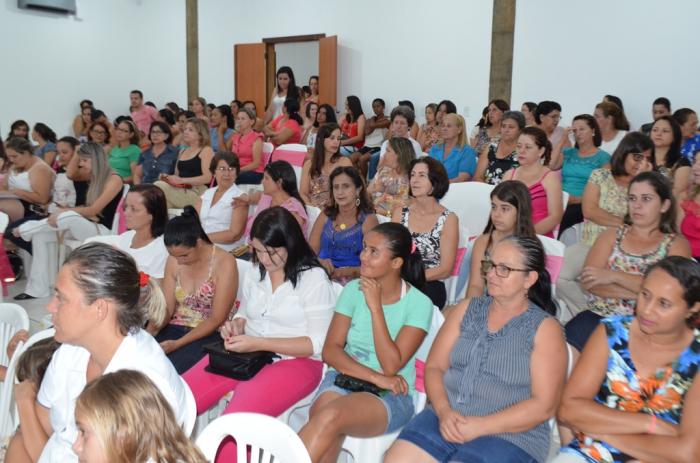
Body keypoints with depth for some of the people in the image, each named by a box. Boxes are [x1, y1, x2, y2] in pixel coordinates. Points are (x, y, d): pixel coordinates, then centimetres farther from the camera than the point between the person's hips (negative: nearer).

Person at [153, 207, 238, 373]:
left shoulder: (224, 263, -12)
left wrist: (177, 344, -19)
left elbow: (217, 319, -12)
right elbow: (166, 308, 6)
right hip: (175, 328, 5)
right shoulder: (174, 261, 5)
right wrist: (153, 327, -17)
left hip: (210, 334, -5)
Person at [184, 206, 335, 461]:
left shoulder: (314, 279, -9)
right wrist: (236, 326, -1)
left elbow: (318, 344, -11)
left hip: (295, 361, -6)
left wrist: (259, 343, -18)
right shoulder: (254, 274, 11)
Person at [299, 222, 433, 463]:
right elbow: (330, 351, -1)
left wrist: (375, 306, -15)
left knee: (329, 418, -33)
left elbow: (390, 366, -13)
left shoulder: (419, 304, -6)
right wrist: (375, 377, -15)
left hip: (390, 397, -3)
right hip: (344, 378, 3)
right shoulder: (353, 289, 4)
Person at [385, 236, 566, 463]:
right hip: (446, 418, 3)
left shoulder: (545, 328, 0)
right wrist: (443, 411, -11)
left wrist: (480, 426, -15)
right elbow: (434, 366, 7)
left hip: (509, 436, -3)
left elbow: (544, 405, -7)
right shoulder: (467, 309, 11)